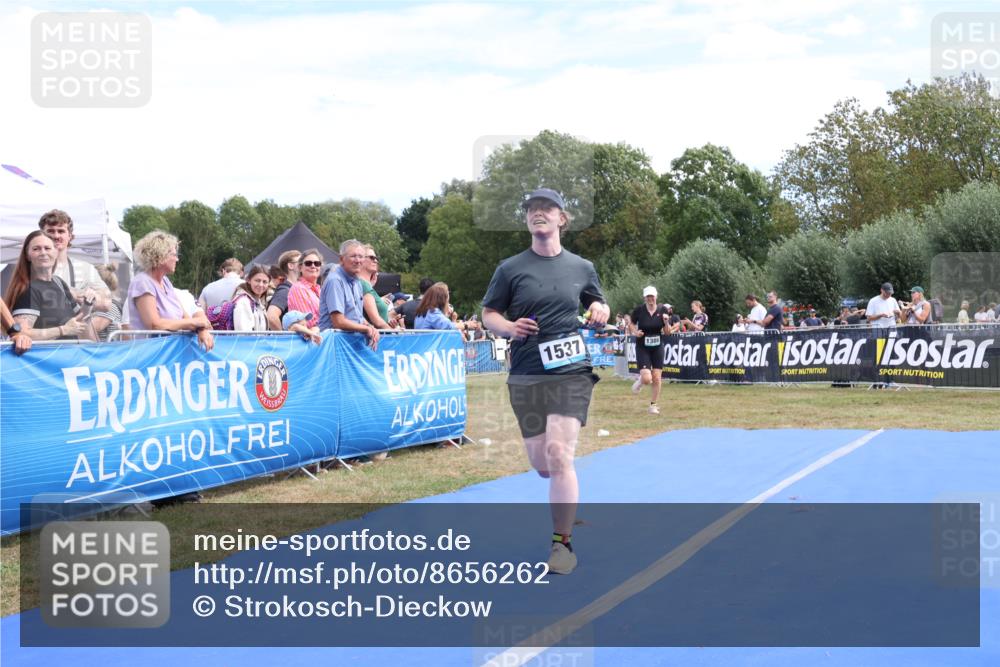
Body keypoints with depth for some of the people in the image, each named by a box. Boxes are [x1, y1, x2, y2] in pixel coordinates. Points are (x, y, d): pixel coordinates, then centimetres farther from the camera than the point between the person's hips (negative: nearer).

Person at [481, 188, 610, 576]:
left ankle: (563, 543, -6)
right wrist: (508, 327, -12)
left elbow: (597, 305, 20)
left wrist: (600, 311, -3)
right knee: (541, 464, 4)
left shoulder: (582, 268, 8)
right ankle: (567, 500, 41)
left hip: (571, 371, -1)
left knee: (558, 454, -16)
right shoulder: (510, 268, 4)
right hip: (526, 376, 1)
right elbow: (488, 314, 9)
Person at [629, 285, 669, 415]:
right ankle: (639, 380, 24)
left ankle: (653, 405, 17)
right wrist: (635, 332, -13)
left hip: (657, 347, 2)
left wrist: (666, 322, -20)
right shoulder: (639, 310, -10)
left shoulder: (663, 310, -5)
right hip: (642, 347, -2)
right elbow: (632, 324, 7)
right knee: (647, 379, -14)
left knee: (657, 378, 0)